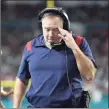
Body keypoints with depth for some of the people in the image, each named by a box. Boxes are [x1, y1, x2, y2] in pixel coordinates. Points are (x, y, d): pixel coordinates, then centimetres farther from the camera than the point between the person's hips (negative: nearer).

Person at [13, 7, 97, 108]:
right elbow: (22, 80, 15)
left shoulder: (78, 43, -2)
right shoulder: (31, 47, 6)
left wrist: (74, 47, -17)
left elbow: (90, 76, -11)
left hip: (69, 105, -2)